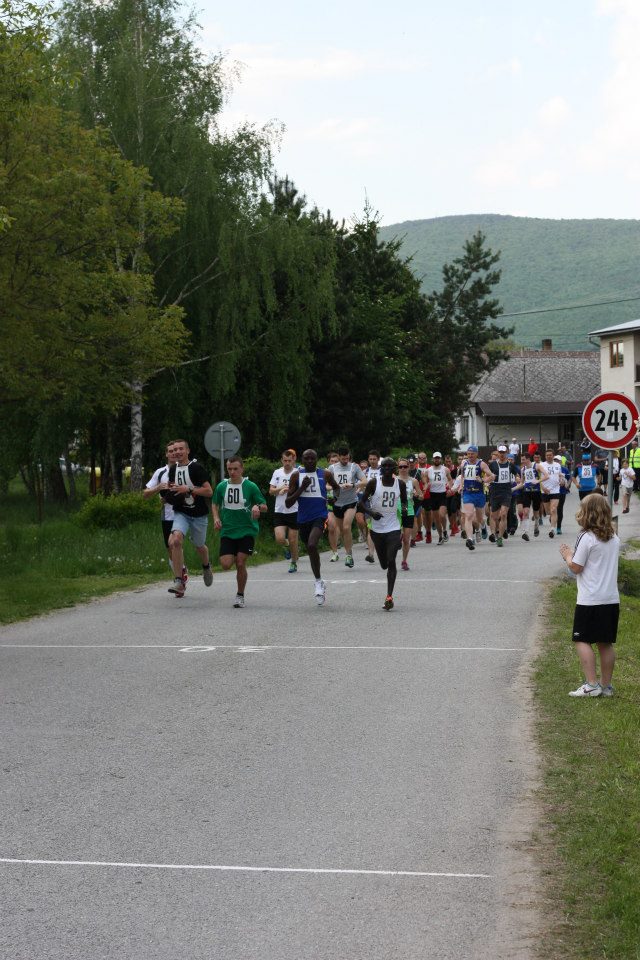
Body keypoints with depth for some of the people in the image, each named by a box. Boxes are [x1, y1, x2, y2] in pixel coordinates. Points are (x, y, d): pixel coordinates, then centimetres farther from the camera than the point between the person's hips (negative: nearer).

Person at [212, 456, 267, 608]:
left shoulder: (250, 486, -5)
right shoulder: (222, 486, 3)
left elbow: (264, 507, 0)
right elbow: (215, 504, 19)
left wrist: (257, 507, -22)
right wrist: (216, 518, 1)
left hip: (247, 531, -2)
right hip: (227, 531, 2)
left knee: (240, 564, -9)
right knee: (226, 564, -10)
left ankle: (240, 595, 10)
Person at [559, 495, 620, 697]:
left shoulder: (587, 538, -12)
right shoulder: (614, 538, 9)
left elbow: (576, 568, -9)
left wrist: (568, 555, 10)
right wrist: (574, 554, 18)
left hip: (590, 601, -7)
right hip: (611, 598, 7)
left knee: (583, 641, -1)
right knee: (605, 643, 11)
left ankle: (591, 684, -9)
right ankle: (606, 685, 14)